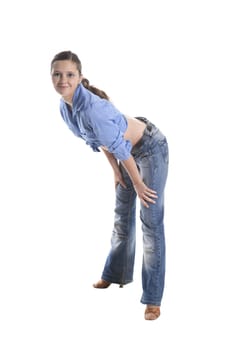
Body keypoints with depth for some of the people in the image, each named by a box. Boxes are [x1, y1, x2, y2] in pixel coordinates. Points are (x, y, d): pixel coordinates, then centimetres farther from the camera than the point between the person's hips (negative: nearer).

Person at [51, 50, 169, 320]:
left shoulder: (92, 107, -33)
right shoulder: (65, 108, -5)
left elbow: (119, 146, -26)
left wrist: (138, 183, -16)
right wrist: (116, 171, 11)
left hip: (149, 148, -9)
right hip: (129, 152, 9)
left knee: (151, 222, -8)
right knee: (122, 216, 20)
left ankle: (153, 299, -4)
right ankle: (116, 274, 39)